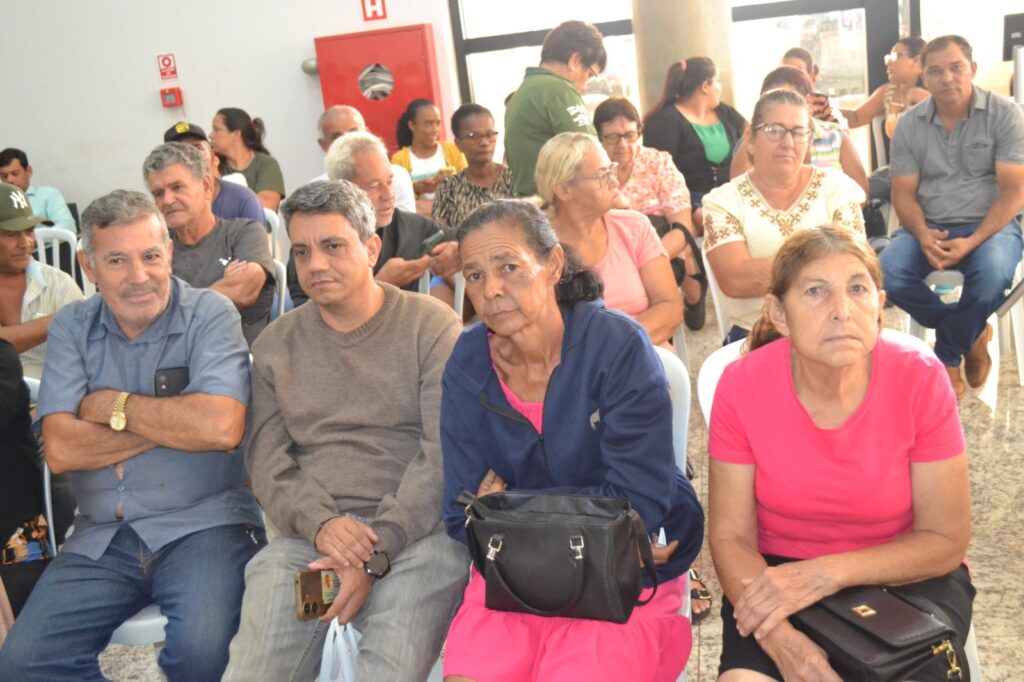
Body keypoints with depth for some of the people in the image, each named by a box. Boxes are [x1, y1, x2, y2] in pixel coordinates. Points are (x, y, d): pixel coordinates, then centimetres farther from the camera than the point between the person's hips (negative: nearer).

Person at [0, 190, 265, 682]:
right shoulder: (72, 327, 7)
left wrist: (114, 406, -7)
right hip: (103, 536, 4)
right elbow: (60, 450, -6)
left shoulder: (209, 314, -3)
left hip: (202, 524, -3)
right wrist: (176, 422, -12)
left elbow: (222, 428, -19)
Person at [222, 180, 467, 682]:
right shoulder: (274, 347, 15)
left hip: (415, 527, -2)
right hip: (309, 531, 3)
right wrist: (320, 523, -12)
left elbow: (442, 453, -6)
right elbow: (266, 461, 8)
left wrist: (378, 553, -15)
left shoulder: (432, 326, 3)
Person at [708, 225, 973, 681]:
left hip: (904, 574, 0)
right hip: (780, 570, 0)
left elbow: (945, 541, -10)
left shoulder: (920, 378, -17)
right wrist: (778, 635, -27)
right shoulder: (741, 386, -14)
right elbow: (732, 536, -10)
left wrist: (827, 574, -23)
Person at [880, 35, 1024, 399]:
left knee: (992, 273, -37)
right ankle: (972, 335, -4)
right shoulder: (909, 125, 4)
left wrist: (972, 241, -23)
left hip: (989, 224, -3)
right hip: (928, 227, 3)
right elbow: (903, 193, 3)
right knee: (887, 272, -28)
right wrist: (923, 235, -20)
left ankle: (946, 359, -9)